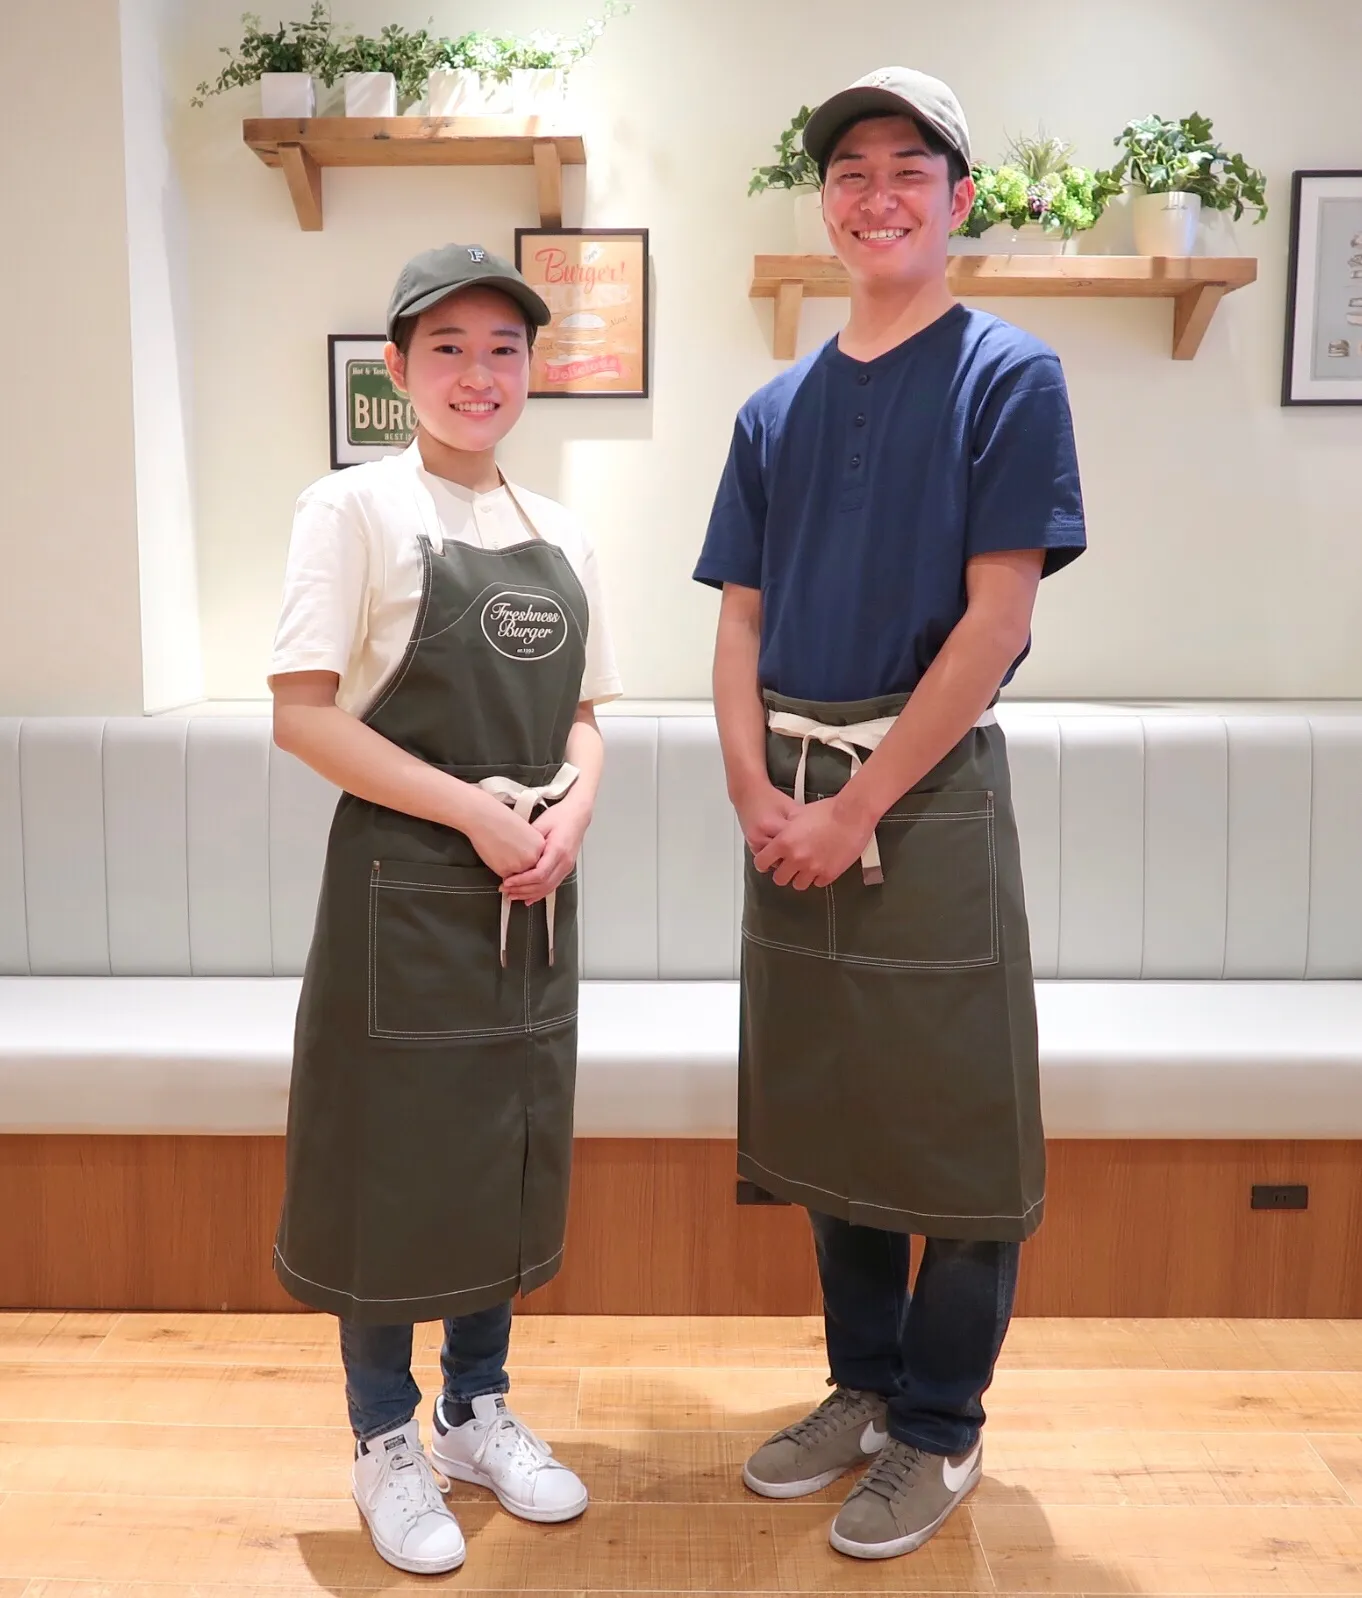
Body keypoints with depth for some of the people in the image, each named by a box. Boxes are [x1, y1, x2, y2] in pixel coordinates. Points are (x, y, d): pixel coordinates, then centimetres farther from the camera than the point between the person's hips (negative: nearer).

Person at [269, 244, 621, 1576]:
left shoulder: (558, 537, 10)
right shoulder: (354, 509, -6)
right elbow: (303, 715, -12)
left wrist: (566, 813, -7)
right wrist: (477, 812, -17)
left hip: (533, 897, 6)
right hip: (403, 891, -5)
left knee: (508, 1156, 15)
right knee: (396, 1159, 6)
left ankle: (478, 1411, 35)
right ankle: (386, 1441, 28)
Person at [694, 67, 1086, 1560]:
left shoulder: (1006, 375, -2)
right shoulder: (776, 409, 13)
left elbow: (997, 619, -11)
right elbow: (740, 622, 9)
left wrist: (857, 808, -14)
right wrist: (758, 795, -7)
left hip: (930, 797, -5)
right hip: (791, 809, 5)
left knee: (953, 1132, 4)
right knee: (826, 1118, 14)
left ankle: (938, 1431, 23)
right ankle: (861, 1386, 33)